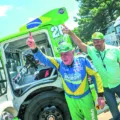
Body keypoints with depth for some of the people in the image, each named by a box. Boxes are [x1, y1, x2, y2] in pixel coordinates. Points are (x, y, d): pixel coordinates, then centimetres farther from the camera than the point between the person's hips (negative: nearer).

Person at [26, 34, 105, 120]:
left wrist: (100, 95, -13)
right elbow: (44, 59, -30)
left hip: (85, 97, -1)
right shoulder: (59, 63, -17)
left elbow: (95, 75, -13)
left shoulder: (82, 61, -22)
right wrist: (34, 48, -50)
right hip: (70, 99, 2)